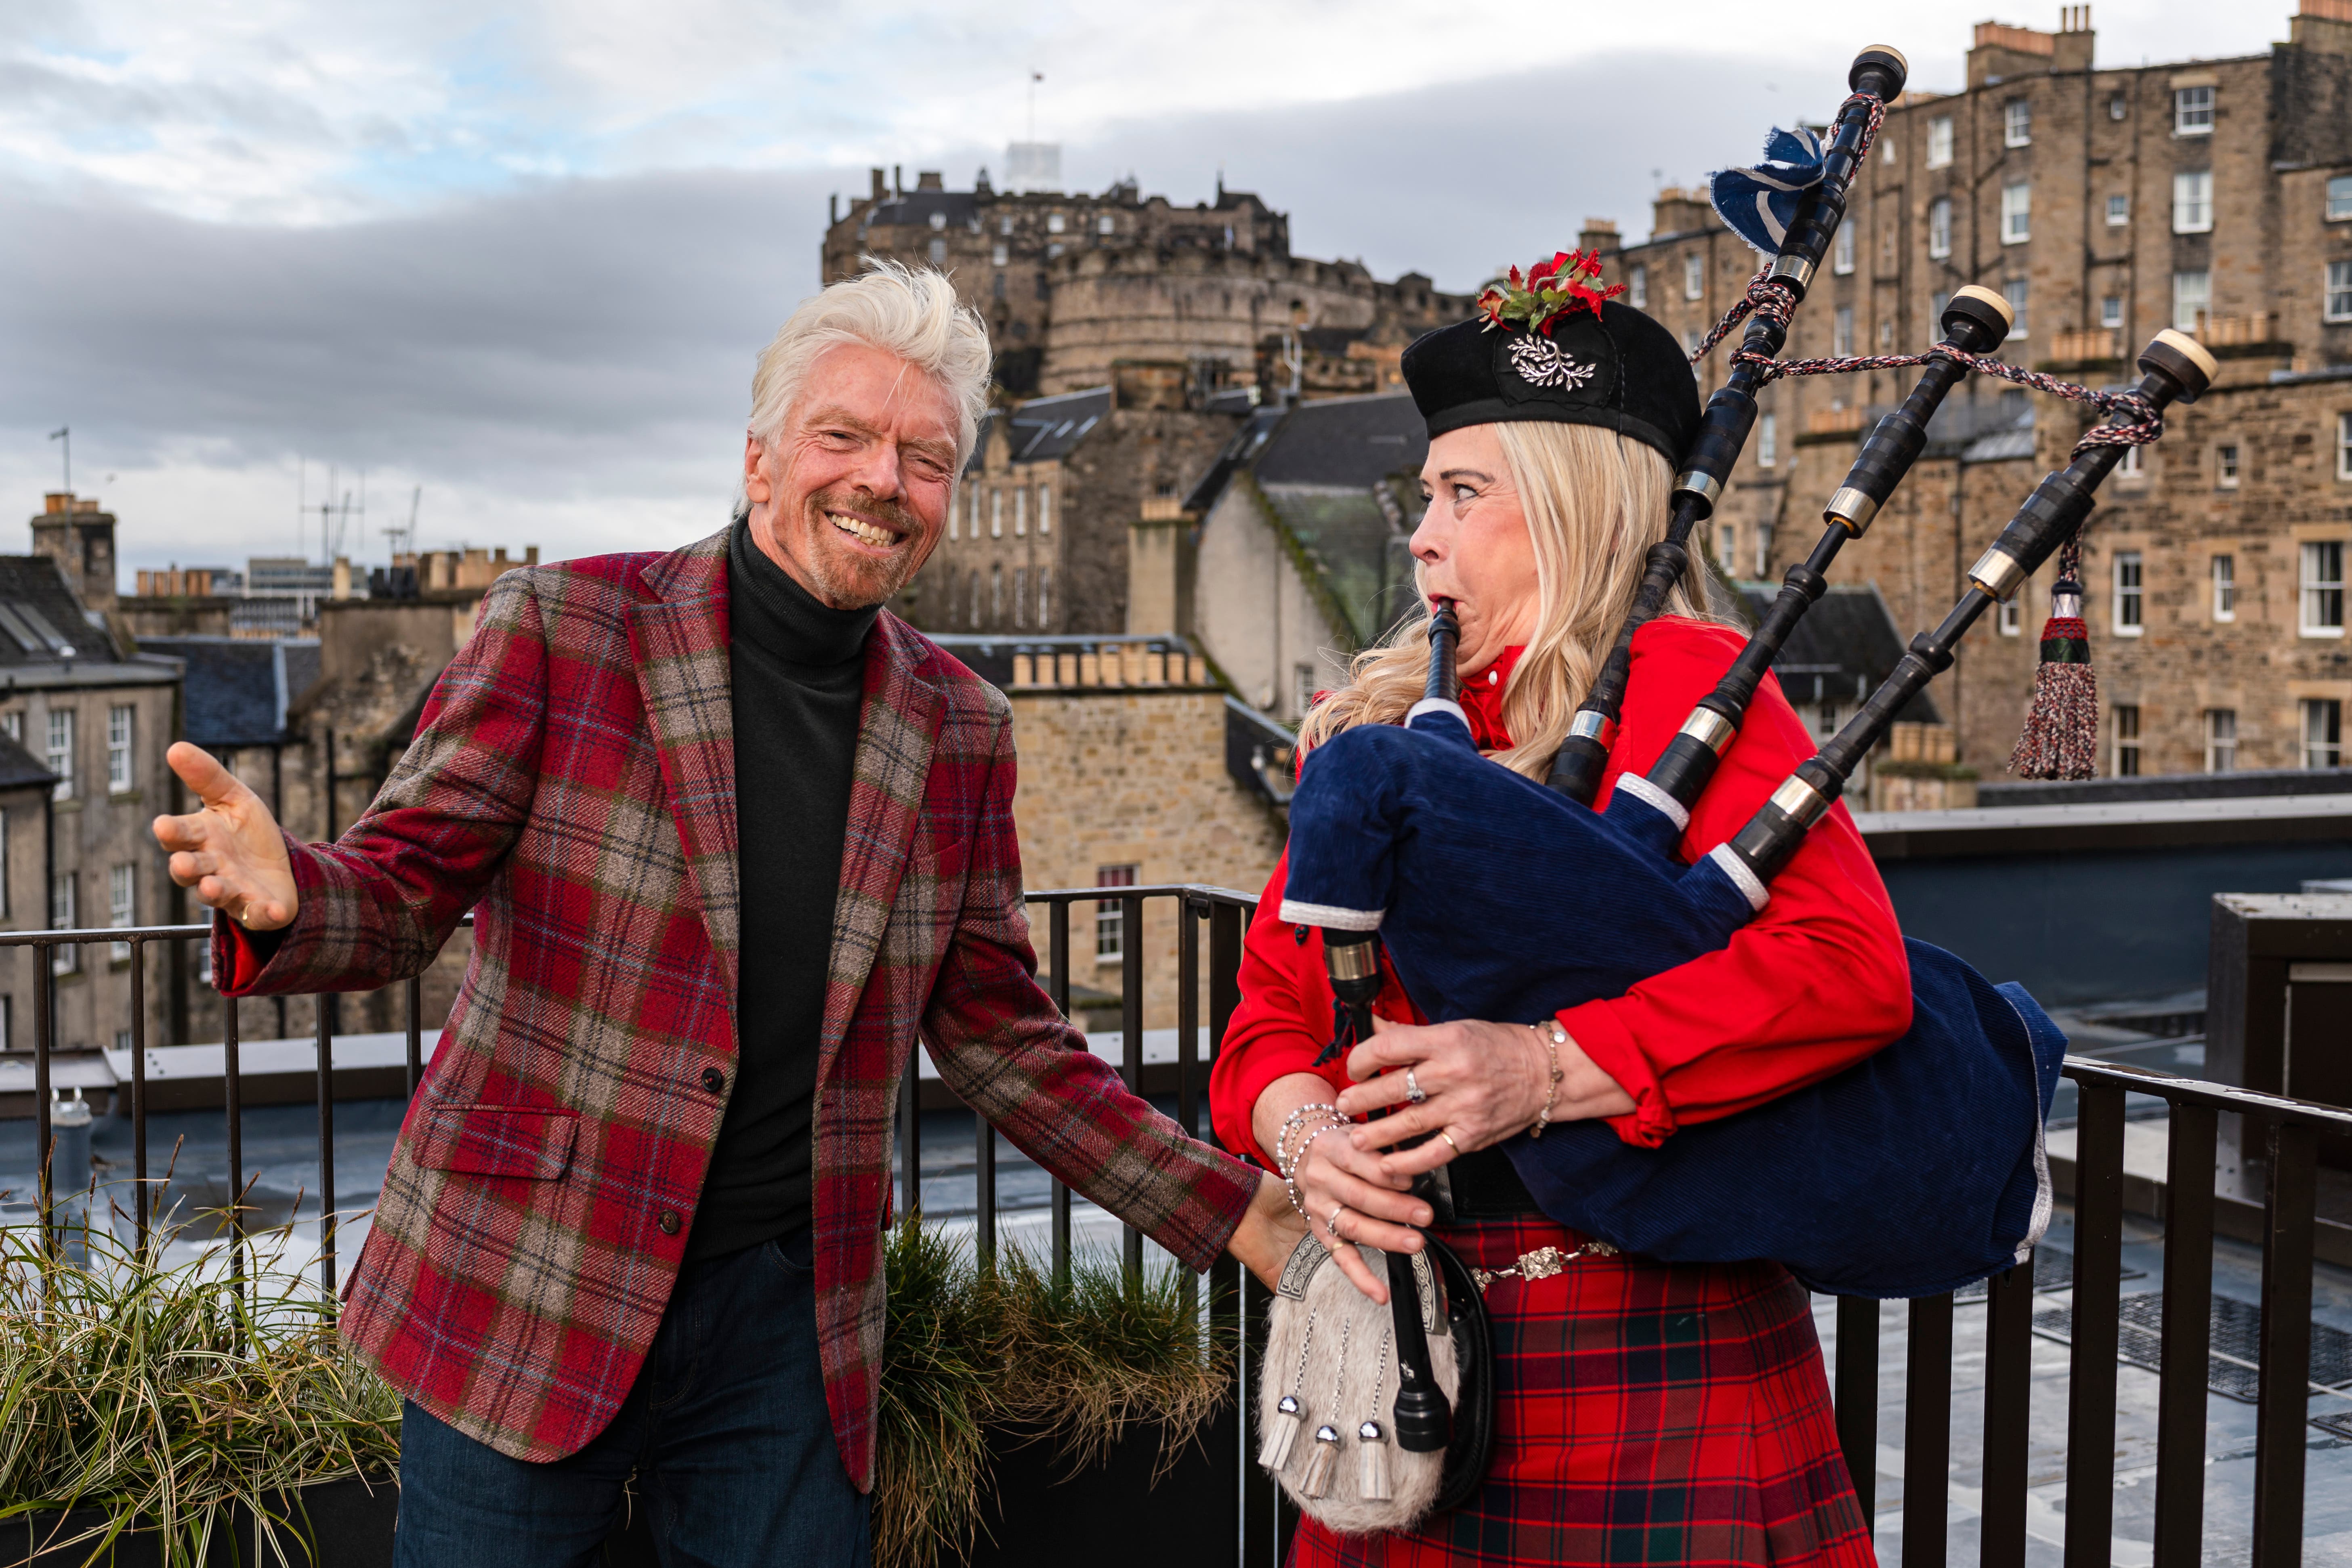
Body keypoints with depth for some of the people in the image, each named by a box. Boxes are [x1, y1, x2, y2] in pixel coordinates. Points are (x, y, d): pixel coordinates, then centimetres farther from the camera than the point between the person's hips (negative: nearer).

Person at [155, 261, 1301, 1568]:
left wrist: (1234, 1213, 4)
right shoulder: (563, 628, -5)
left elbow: (1002, 1034, 10)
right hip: (529, 1292, -2)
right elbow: (404, 892, -5)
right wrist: (285, 899, -29)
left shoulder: (958, 727, 5)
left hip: (787, 1316, 3)